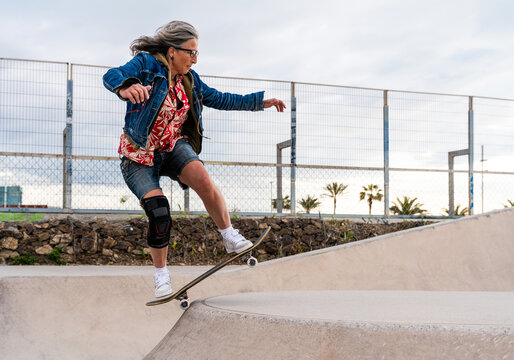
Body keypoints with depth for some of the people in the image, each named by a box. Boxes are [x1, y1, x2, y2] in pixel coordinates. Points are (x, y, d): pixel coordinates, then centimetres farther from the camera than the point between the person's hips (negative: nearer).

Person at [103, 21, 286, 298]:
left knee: (201, 177, -28)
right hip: (140, 153, -4)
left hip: (173, 147, 4)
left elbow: (219, 99, 17)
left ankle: (230, 238, -16)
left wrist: (260, 101, 14)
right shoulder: (146, 64, -13)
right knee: (158, 212, -19)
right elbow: (112, 76, -30)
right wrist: (125, 88, -55)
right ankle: (161, 274, 2)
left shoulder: (189, 79, 7)